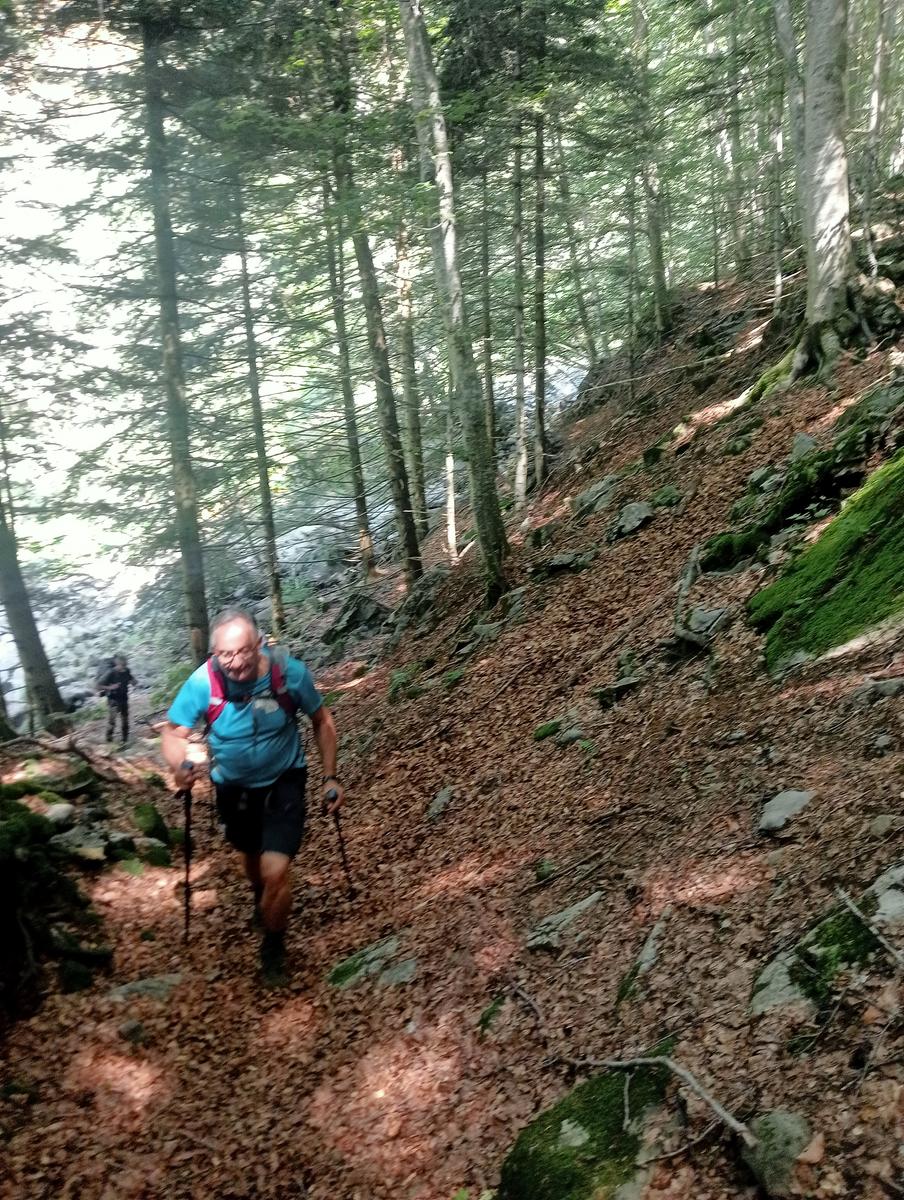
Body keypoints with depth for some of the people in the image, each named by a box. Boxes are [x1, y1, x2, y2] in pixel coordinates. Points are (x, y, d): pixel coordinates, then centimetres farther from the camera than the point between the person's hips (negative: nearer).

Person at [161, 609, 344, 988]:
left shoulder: (290, 672, -27)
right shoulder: (202, 682, -28)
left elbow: (322, 721, -10)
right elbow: (174, 733, -19)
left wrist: (330, 777, -10)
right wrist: (181, 765, -41)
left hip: (283, 781, -2)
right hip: (233, 786, 2)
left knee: (275, 871, -15)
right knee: (251, 857, 26)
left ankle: (273, 948, 13)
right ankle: (261, 900, 62)